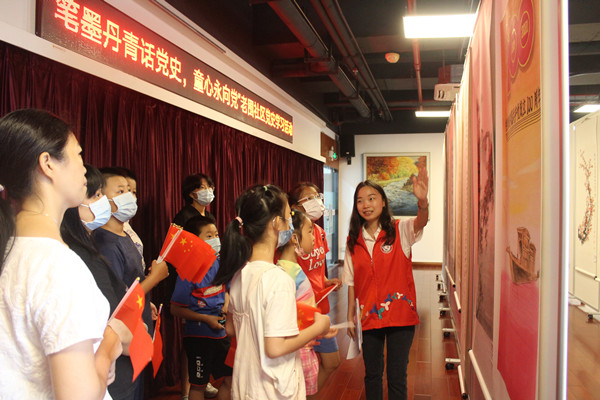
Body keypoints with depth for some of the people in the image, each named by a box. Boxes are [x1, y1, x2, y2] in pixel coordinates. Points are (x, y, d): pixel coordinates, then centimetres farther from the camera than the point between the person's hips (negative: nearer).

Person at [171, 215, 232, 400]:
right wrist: (206, 319, -18)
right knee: (198, 385, 10)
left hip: (221, 333, 6)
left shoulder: (219, 264, 0)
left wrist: (226, 303, -2)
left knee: (229, 379, 14)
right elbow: (176, 309, -14)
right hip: (198, 336, -6)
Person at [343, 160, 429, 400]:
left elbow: (421, 222, -30)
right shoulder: (353, 241, 1)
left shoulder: (400, 231, -8)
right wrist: (350, 317, 7)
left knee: (396, 376, 6)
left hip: (400, 315, -3)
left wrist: (422, 201, -51)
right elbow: (352, 282, 6)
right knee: (372, 374, 17)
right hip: (370, 316, 3)